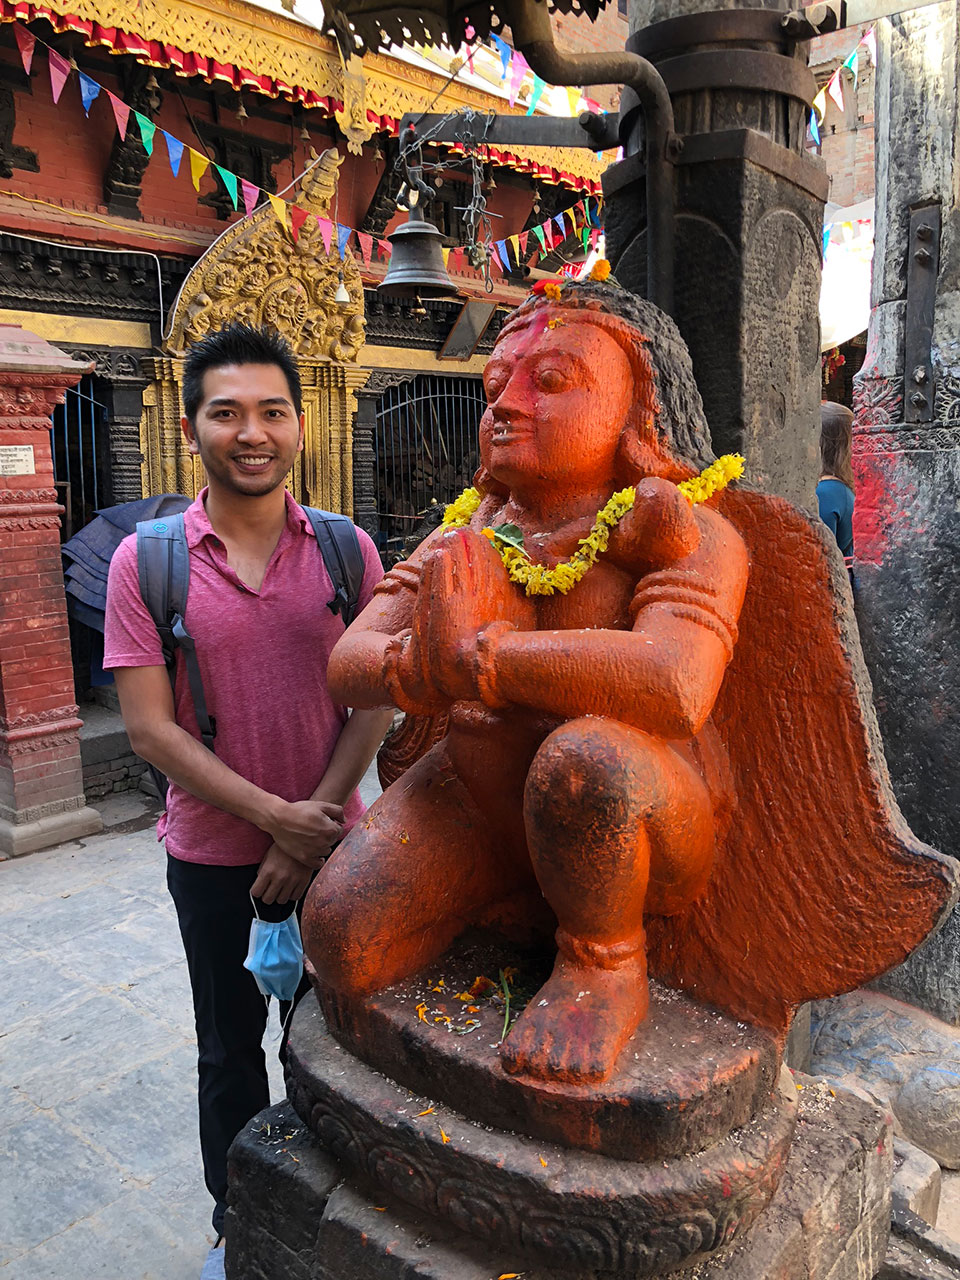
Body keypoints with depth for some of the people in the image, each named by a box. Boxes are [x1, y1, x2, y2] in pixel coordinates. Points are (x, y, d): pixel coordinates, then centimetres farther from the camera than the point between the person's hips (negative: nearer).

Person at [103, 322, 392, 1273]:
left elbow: (371, 704, -7)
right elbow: (150, 729, -12)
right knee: (231, 1051, 19)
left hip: (330, 842, 1)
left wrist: (314, 819, -15)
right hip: (214, 854, -1)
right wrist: (274, 816, -18)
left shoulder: (348, 550, -6)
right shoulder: (144, 562, -10)